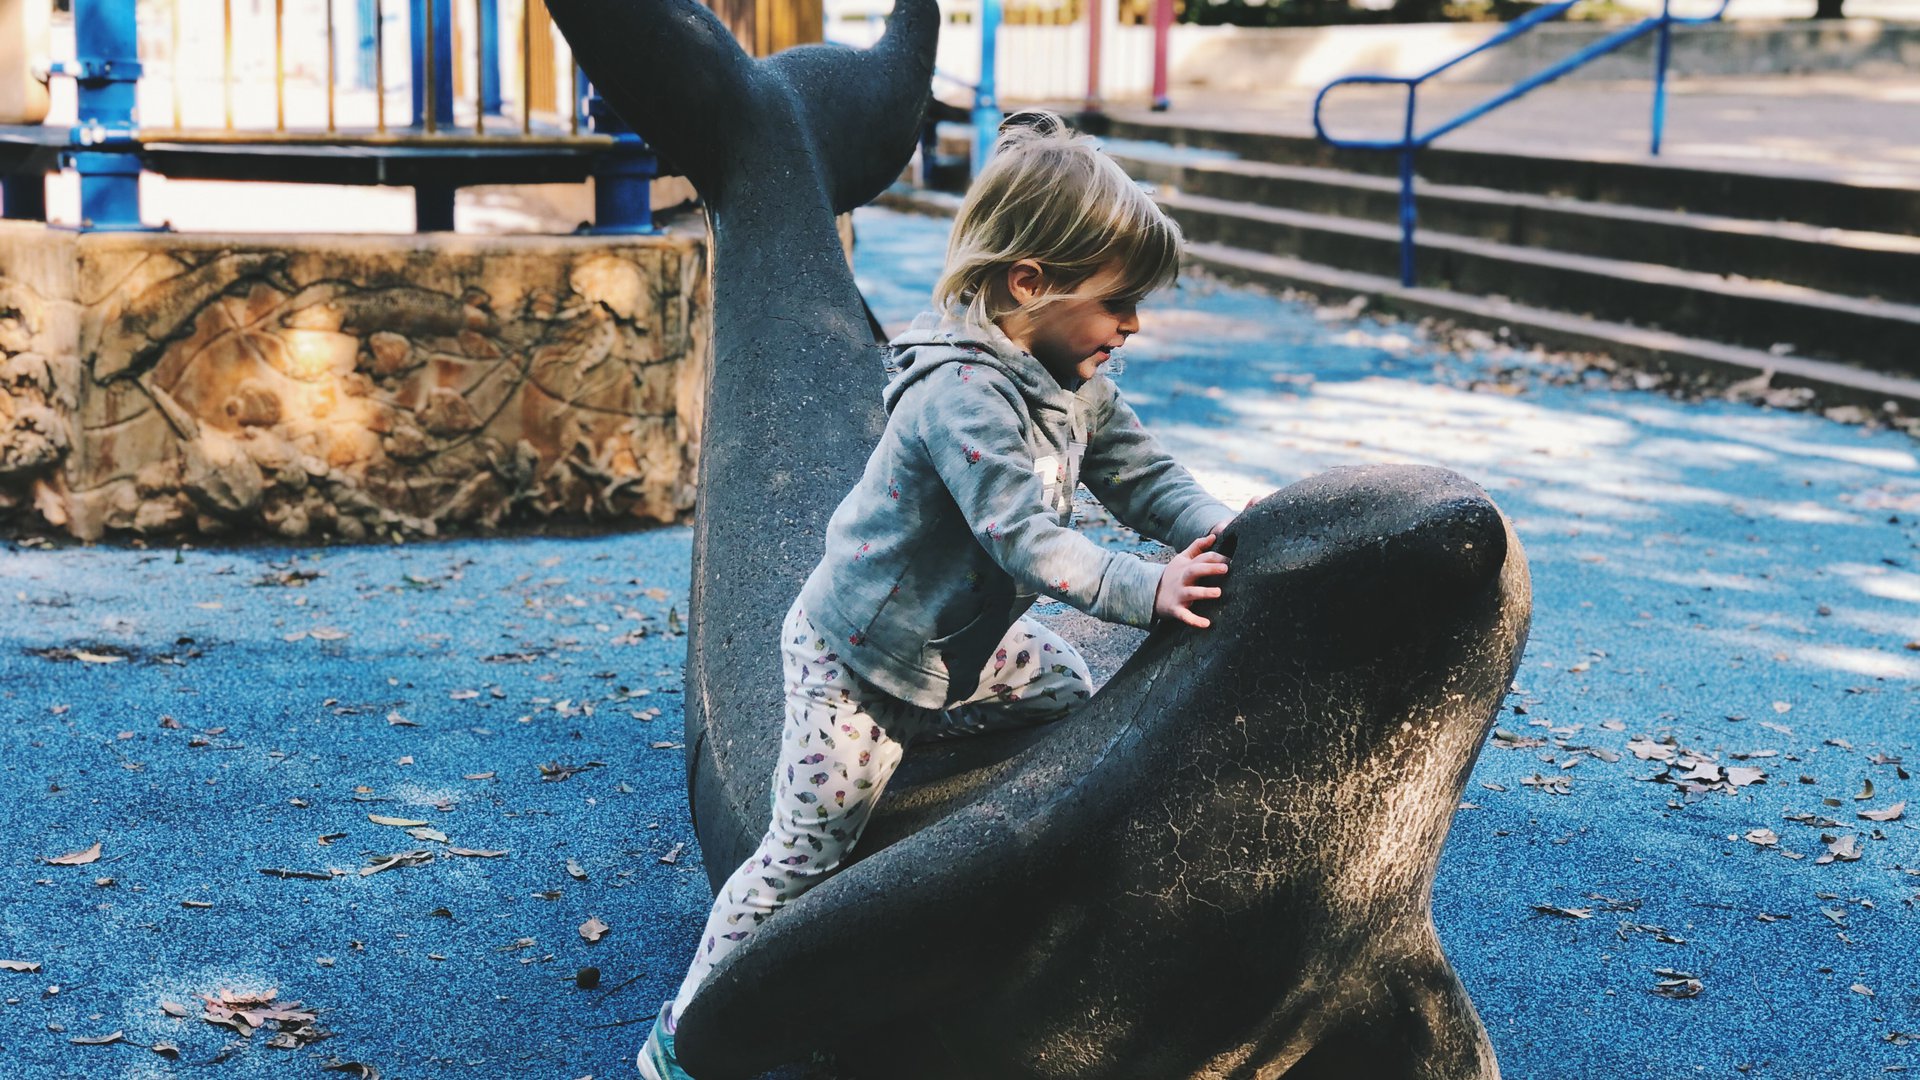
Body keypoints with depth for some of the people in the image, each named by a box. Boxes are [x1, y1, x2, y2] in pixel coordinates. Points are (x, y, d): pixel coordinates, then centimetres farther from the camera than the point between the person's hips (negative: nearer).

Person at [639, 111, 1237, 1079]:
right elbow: (1025, 540, -38)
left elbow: (1144, 476, -3)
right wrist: (1148, 591, -44)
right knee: (808, 852, -3)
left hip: (970, 641, 9)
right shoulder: (963, 394, -33)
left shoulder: (1075, 380, -2)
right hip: (857, 661, -9)